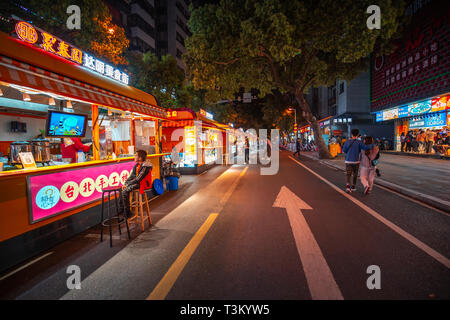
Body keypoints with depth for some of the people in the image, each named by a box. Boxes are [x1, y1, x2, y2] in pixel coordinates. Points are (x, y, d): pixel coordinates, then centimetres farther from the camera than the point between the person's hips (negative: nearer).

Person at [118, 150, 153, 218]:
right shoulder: (137, 165, 9)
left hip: (142, 183, -10)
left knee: (125, 191, -21)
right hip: (136, 182, 10)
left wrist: (128, 184, -17)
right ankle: (121, 209, 16)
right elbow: (132, 176, 11)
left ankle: (127, 212, -10)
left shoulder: (145, 166, -20)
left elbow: (138, 179, -22)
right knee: (121, 189, 8)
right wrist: (125, 183, -2)